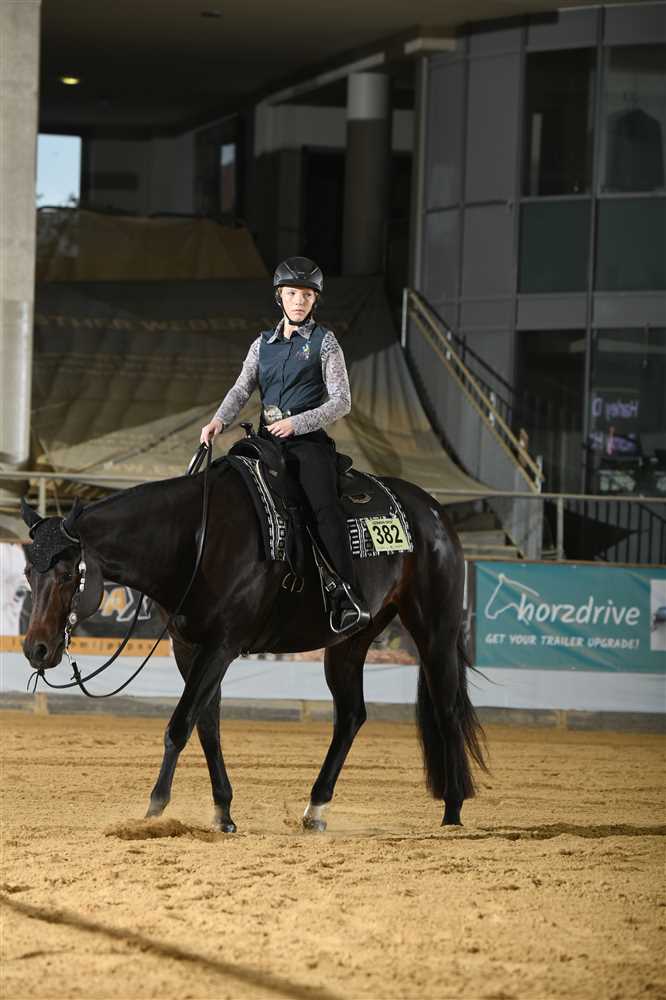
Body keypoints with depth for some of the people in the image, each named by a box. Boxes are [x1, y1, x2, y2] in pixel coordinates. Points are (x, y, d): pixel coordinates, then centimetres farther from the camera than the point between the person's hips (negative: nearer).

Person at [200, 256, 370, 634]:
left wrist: (297, 423, -14)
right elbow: (241, 390, 9)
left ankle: (348, 595, -36)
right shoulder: (263, 344, 17)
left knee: (325, 507, -26)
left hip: (308, 438, -5)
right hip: (267, 439, 5)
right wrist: (219, 421, -11)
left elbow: (341, 402, -2)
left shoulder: (324, 342, 4)